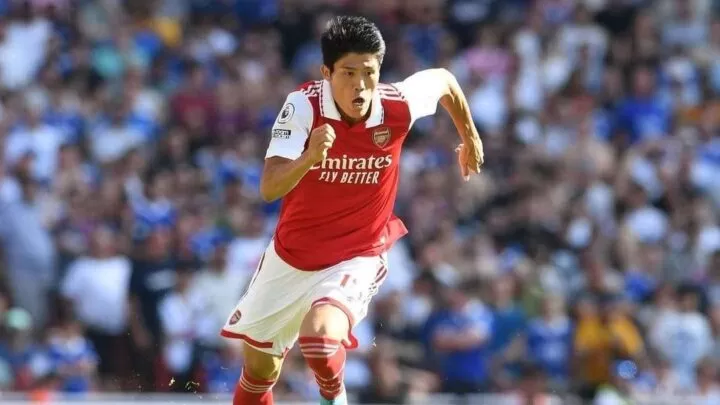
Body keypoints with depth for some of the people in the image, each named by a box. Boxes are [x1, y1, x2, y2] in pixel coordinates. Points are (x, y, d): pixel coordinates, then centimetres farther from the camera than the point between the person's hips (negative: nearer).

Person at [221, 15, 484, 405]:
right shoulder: (303, 105, -23)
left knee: (321, 337, -31)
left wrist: (469, 136, 22)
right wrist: (308, 158, -53)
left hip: (356, 258, -2)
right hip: (290, 256, 2)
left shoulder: (398, 106, -20)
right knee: (259, 368, 16)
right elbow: (269, 188, -33)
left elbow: (443, 80, 5)